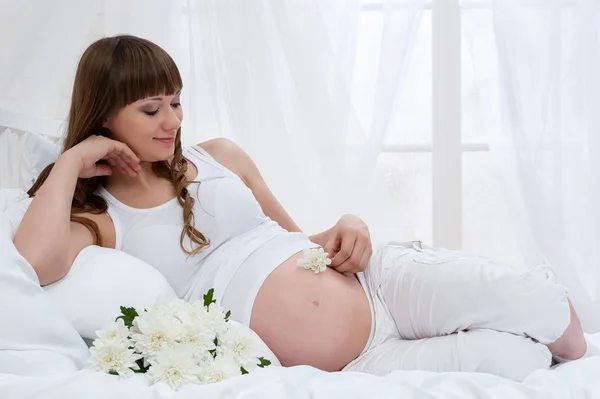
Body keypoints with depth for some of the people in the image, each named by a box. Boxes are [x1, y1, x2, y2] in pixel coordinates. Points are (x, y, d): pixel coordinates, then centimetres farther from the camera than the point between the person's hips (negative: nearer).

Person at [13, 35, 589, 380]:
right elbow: (35, 263, -22)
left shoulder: (219, 156, 14)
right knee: (510, 356, -22)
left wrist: (346, 228, 0)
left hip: (375, 279, 5)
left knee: (551, 314, -13)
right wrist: (71, 162, -8)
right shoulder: (96, 217, 3)